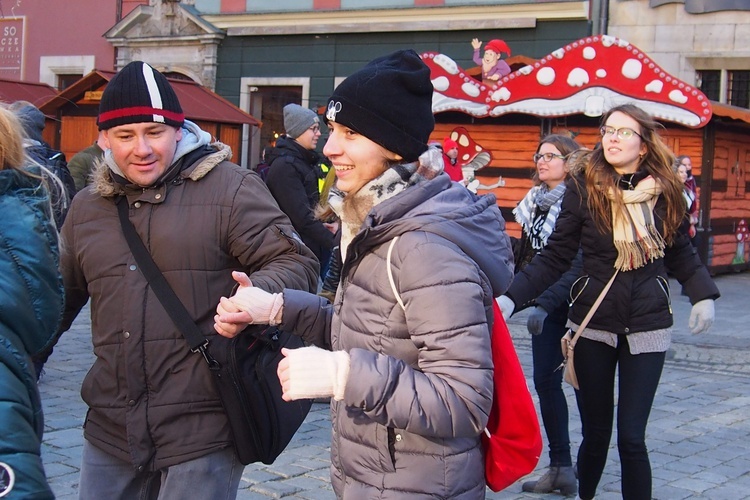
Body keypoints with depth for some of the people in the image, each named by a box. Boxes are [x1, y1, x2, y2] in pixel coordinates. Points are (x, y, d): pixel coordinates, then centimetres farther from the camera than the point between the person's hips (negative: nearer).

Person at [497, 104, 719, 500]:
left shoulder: (664, 192, 0)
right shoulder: (583, 190, -5)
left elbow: (680, 253, 14)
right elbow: (554, 258, -6)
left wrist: (703, 294, 1)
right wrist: (512, 297, -17)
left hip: (647, 329, 1)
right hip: (592, 326, 0)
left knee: (631, 437, -4)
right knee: (595, 432, 8)